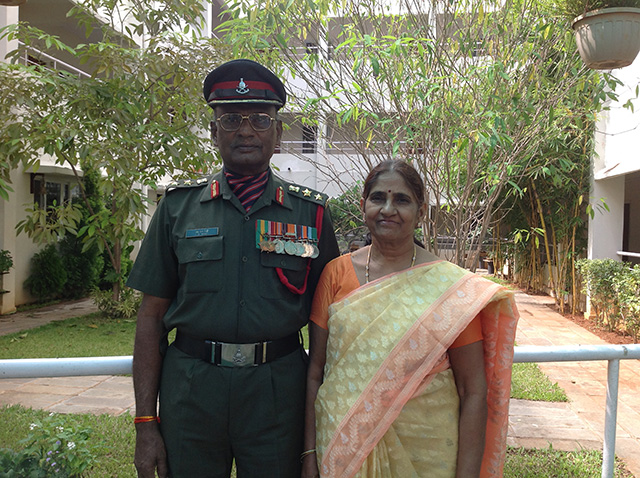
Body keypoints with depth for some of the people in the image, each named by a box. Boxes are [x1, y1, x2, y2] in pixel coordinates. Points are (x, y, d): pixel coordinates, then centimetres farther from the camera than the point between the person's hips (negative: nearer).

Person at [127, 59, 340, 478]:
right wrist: (145, 423, -1)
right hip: (190, 388, 1)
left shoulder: (310, 212, 2)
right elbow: (152, 316, 3)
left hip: (278, 391, 0)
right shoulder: (179, 207, 3)